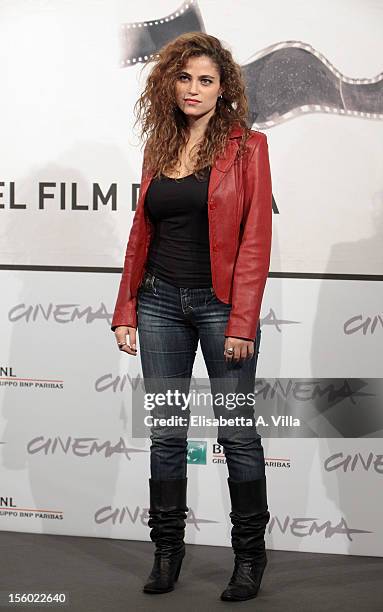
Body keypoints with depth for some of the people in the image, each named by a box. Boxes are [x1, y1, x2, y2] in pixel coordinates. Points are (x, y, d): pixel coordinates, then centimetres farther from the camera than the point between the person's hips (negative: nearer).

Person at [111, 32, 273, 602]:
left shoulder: (246, 146, -4)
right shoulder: (158, 149, 11)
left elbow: (256, 237, -9)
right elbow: (142, 231, 14)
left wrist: (243, 321, -15)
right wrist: (126, 310, 9)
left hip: (220, 302, -4)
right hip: (161, 300, 5)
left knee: (237, 432, 2)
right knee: (166, 431, 9)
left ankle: (250, 554, 16)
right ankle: (167, 549, 23)